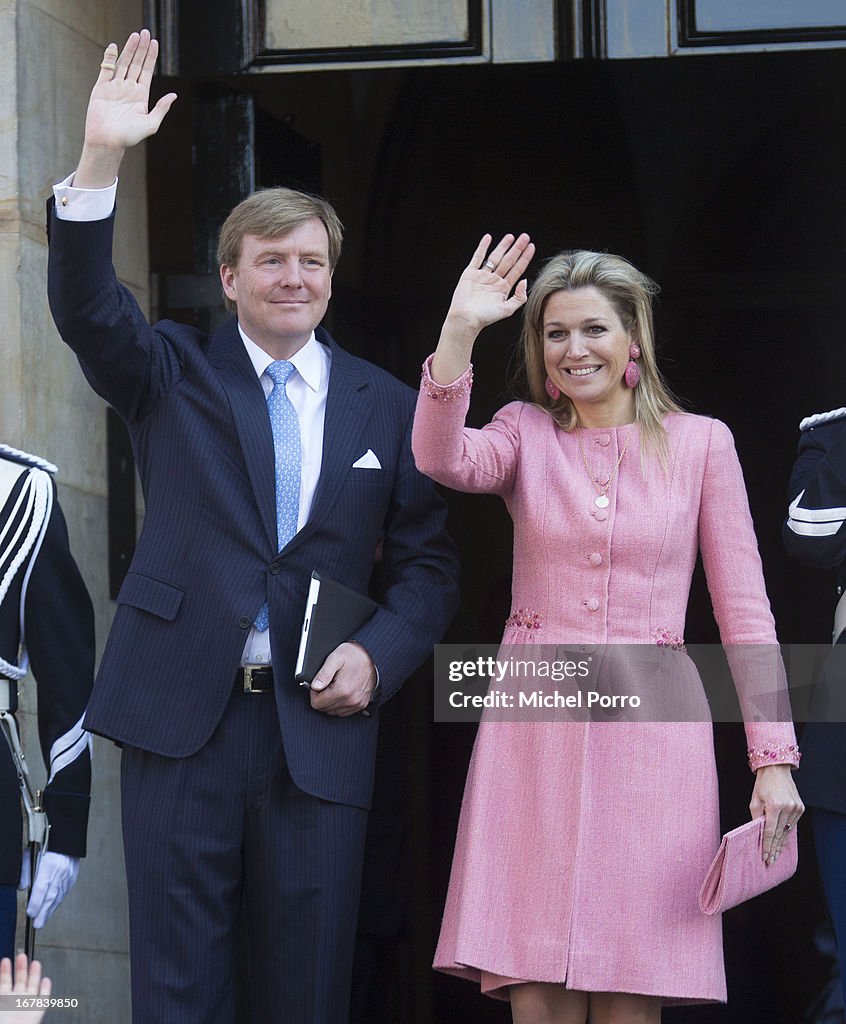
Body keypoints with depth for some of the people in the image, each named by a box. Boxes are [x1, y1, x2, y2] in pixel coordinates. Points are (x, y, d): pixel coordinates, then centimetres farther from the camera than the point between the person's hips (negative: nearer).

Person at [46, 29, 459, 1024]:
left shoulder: (385, 405, 9)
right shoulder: (174, 372, 7)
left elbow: (425, 560, 10)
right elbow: (87, 309, -12)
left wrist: (378, 654, -8)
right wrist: (100, 160, -25)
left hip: (320, 724, 1)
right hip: (182, 716, -1)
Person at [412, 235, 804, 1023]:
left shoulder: (701, 443, 5)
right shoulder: (524, 433, 8)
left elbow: (744, 609, 4)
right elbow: (442, 458, -15)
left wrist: (773, 757, -2)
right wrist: (460, 330, -24)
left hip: (649, 730, -1)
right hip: (536, 733, 1)